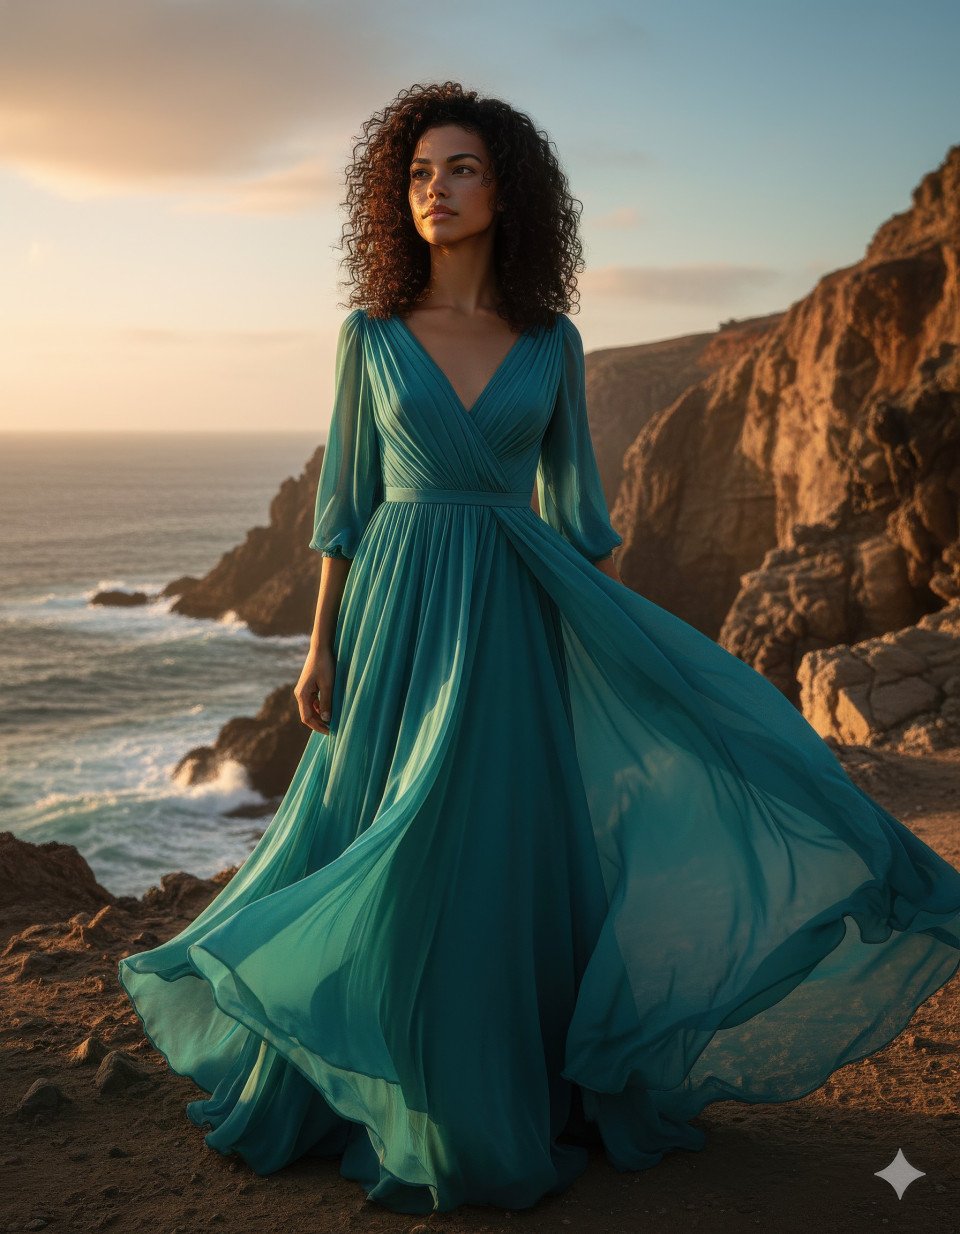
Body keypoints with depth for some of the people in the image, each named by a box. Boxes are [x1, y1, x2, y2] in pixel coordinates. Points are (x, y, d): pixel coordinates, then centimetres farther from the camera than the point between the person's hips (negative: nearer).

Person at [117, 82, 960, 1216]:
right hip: (402, 616, 0)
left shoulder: (551, 341, 3)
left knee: (517, 855, 4)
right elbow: (345, 498, 3)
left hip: (518, 621, 1)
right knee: (390, 864, 5)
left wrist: (635, 647, 4)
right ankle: (403, 1095, 26)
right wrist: (322, 645, -1)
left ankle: (529, 1083, 25)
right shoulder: (369, 334, 1)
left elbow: (575, 499, 7)